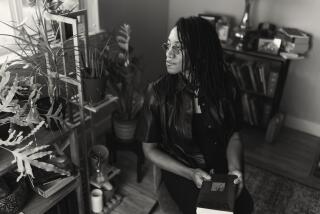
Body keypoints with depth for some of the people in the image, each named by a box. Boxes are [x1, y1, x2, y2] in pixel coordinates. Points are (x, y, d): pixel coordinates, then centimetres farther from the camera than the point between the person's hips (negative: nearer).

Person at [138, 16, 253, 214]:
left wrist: (234, 168, -15)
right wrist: (190, 173, -18)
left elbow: (233, 135, 3)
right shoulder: (158, 91, -15)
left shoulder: (226, 85, -8)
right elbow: (150, 148, -7)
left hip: (221, 169, 3)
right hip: (180, 172, -2)